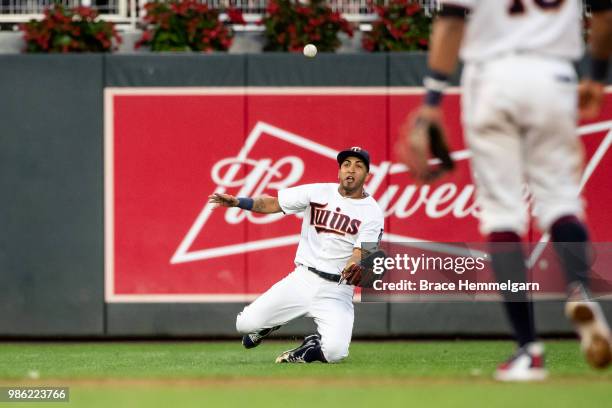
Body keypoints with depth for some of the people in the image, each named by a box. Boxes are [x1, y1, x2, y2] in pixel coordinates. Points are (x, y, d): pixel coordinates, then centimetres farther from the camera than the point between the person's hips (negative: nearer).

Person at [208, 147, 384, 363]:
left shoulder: (372, 213, -5)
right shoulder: (318, 192, 3)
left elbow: (359, 256, -15)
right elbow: (272, 204, 4)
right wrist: (237, 202, -13)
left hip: (336, 290, -2)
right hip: (302, 279, 2)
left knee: (335, 352, -27)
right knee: (246, 324, -9)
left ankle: (312, 345, 9)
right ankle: (271, 322, 27)